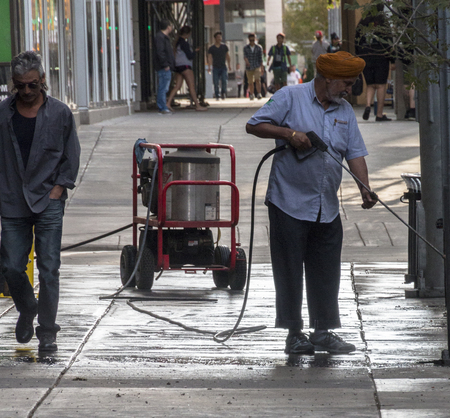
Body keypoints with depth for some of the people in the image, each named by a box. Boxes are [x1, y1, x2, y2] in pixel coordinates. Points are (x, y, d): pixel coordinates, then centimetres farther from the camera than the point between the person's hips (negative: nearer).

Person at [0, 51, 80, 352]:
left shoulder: (60, 113, 1)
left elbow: (71, 156, 6)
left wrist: (58, 188, -4)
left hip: (49, 203, -2)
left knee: (49, 268, -4)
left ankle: (47, 332, 3)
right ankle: (27, 310, 30)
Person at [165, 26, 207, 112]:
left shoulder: (178, 42, 16)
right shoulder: (184, 43, -13)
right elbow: (189, 56, -14)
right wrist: (195, 52, 5)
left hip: (178, 66, 9)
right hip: (185, 65, -9)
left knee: (177, 86, 5)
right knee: (191, 85, -5)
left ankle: (168, 103, -7)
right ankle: (197, 105, -3)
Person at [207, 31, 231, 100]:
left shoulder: (224, 47, 10)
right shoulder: (211, 48, 4)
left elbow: (227, 57, 15)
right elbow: (209, 58, -1)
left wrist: (229, 65, 6)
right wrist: (209, 67, -14)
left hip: (223, 67, 1)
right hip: (215, 68, -1)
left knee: (224, 81, -15)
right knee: (216, 83, -5)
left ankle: (223, 93, 3)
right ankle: (217, 96, 4)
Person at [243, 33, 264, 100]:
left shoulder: (259, 48, 2)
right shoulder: (246, 48, 3)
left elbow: (260, 58, 5)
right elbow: (245, 56, -9)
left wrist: (261, 68, 4)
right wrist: (246, 60, -31)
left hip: (257, 66, -2)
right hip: (248, 67, 2)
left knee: (257, 80, -20)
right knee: (250, 82, 7)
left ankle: (259, 94, -20)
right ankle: (252, 95, 22)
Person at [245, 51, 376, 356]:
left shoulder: (344, 111, 11)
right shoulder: (290, 98, -5)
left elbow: (355, 153, 7)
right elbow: (254, 125, -6)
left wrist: (366, 190, -7)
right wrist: (289, 132, -20)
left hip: (327, 209, 5)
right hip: (290, 202, -5)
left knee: (326, 271, 7)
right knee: (290, 271, -1)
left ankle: (323, 332, 16)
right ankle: (294, 335, 7)